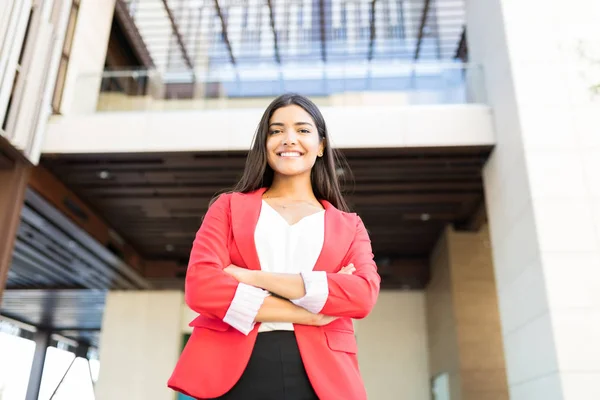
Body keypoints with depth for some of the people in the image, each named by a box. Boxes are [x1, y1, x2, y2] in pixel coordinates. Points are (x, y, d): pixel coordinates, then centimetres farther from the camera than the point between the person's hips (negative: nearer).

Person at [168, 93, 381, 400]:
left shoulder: (349, 225, 12)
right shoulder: (229, 206, 10)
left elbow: (363, 295, -6)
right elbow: (200, 285, -5)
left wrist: (254, 278, -11)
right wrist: (310, 314, -9)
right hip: (232, 372, 0)